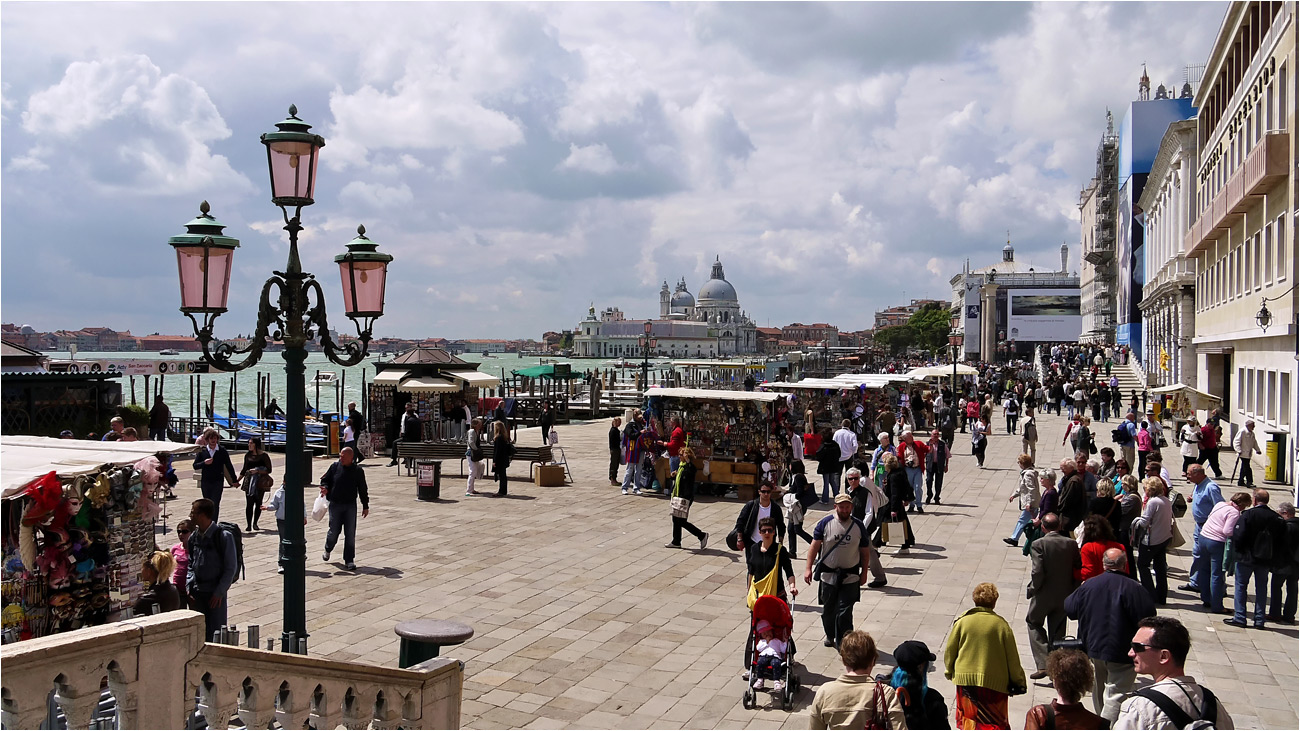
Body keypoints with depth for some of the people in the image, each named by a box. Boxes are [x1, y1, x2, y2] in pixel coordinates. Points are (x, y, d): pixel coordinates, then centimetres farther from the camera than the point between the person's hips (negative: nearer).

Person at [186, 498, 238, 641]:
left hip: (215, 593, -5)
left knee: (215, 633, -1)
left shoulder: (223, 536, -13)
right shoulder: (194, 537, 5)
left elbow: (231, 567, -10)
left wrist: (219, 592, -13)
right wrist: (189, 587, 3)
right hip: (196, 593, 5)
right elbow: (190, 565, 14)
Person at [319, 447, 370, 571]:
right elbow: (325, 479, 11)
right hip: (335, 505, 0)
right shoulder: (335, 467, -1)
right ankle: (327, 550, 36)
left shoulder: (358, 471, -1)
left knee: (350, 533, -3)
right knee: (334, 531, 5)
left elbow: (362, 489, 6)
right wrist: (325, 488, -12)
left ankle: (348, 560, 4)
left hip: (350, 506, 0)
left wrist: (365, 506, 7)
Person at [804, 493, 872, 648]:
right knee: (828, 610, 14)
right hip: (828, 575, 1)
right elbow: (815, 546, -2)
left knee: (845, 612, -7)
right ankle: (830, 636, 36)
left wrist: (864, 573, 9)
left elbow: (865, 551, 9)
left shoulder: (858, 526, 1)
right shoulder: (825, 523, -4)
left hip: (850, 577, 0)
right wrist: (808, 568, -7)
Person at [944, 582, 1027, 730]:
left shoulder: (962, 621, -5)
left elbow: (950, 651, 2)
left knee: (968, 715, 20)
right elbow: (1012, 658, -3)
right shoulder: (1001, 625, -9)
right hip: (995, 681, -2)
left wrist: (949, 672, 20)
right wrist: (1019, 682, 11)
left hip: (965, 679, 2)